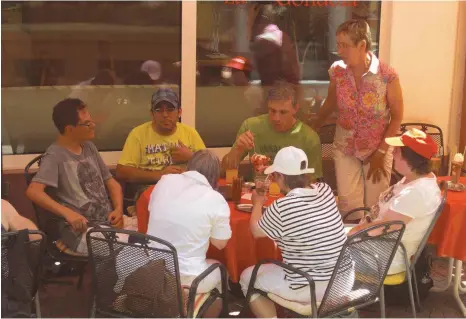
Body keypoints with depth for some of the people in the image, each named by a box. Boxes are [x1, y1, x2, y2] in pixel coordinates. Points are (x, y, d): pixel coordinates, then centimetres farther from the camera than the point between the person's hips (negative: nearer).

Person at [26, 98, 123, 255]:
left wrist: (118, 209, 0)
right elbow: (33, 191, -19)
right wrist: (67, 213, -29)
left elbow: (111, 182, 19)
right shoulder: (55, 156, -5)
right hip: (80, 229, -7)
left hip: (109, 220, 7)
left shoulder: (89, 147, 16)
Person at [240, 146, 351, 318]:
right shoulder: (325, 190, -4)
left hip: (311, 289, -6)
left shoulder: (281, 208, -22)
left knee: (247, 277, 15)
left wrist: (257, 203, 16)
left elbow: (256, 231, -1)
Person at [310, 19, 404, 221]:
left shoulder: (387, 76, -18)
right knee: (348, 204, -3)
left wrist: (381, 153, -10)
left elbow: (397, 116, -9)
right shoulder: (337, 71, -8)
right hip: (345, 148, 2)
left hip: (378, 148, -2)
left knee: (375, 206, 5)